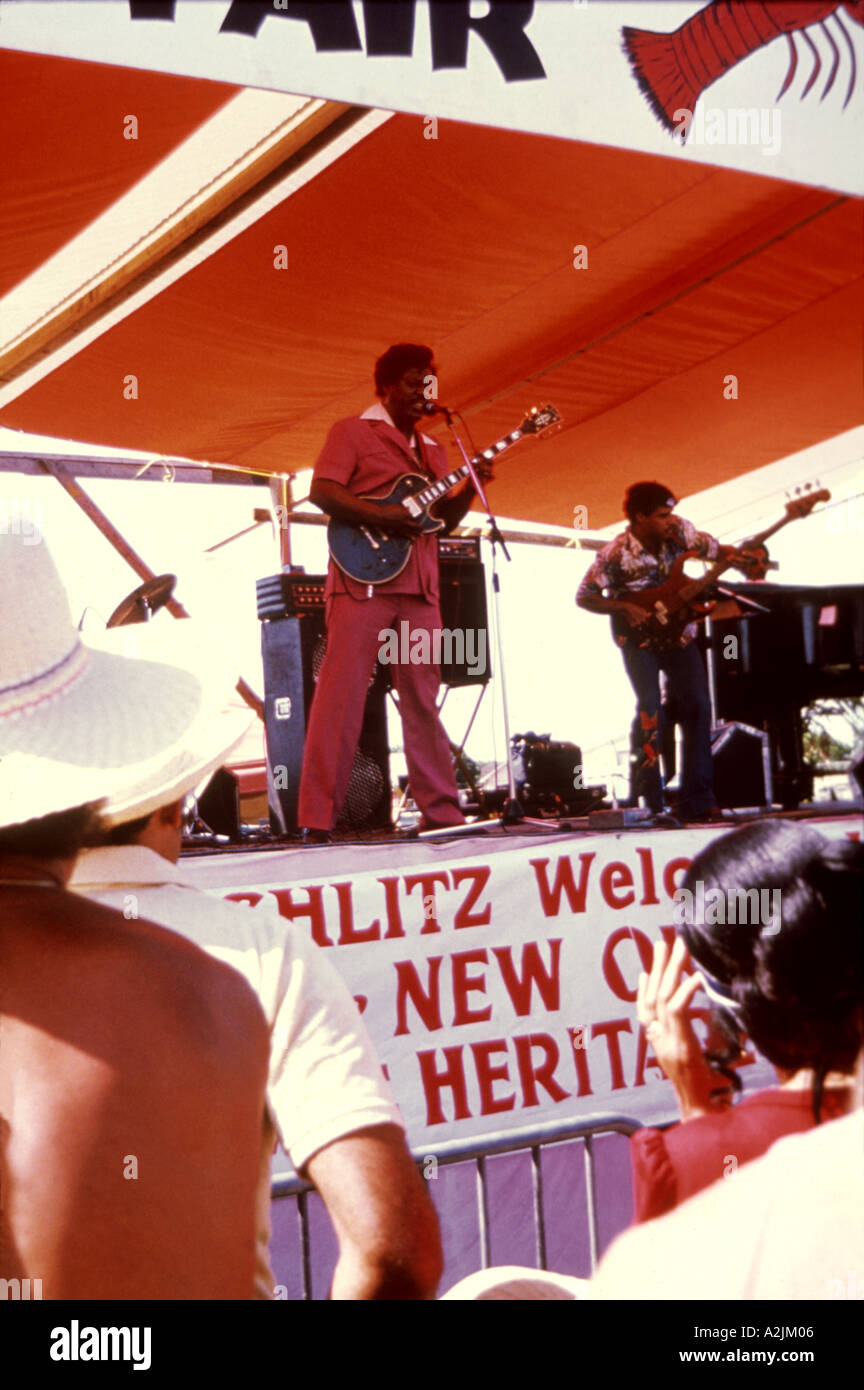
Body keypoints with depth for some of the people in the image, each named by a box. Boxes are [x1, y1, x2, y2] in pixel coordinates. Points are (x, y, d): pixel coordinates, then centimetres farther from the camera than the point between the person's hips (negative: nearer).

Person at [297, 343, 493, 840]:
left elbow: (445, 517, 21)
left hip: (419, 588, 6)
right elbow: (322, 492, -8)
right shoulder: (353, 432, 5)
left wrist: (471, 488, 3)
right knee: (342, 693, -9)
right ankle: (318, 818, -9)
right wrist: (384, 517, -17)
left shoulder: (433, 450, 24)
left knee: (423, 697, 7)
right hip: (363, 580, -6)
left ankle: (441, 809, 11)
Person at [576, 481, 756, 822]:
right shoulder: (616, 554, -19)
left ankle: (697, 802, 5)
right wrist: (623, 607, -24)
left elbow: (714, 548, 5)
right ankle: (651, 803, -9)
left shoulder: (678, 530, -9)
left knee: (697, 707, -3)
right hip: (639, 636, -4)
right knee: (650, 709, -17)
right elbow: (584, 597, -11)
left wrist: (734, 557, -18)